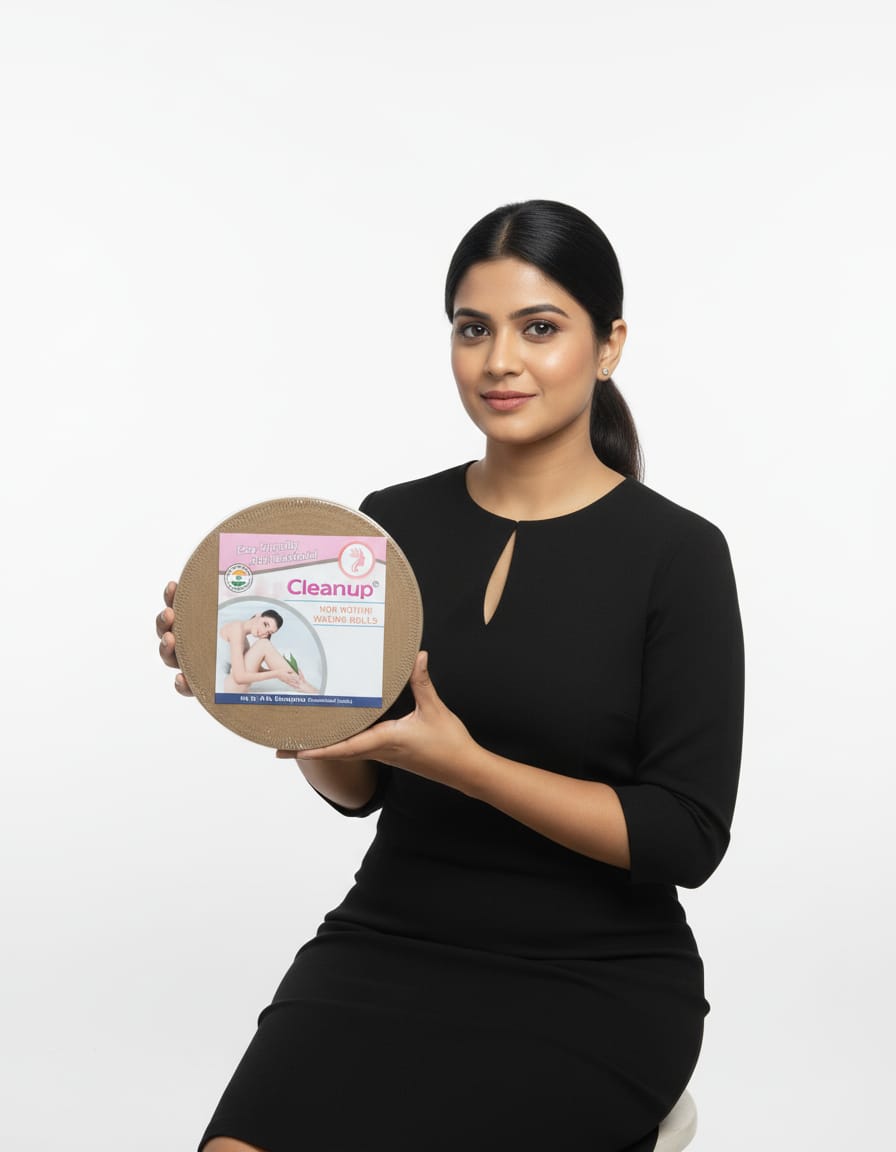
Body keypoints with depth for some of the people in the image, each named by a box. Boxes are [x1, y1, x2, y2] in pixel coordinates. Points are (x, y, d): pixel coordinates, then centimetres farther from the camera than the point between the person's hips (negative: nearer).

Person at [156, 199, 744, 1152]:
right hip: (390, 942, 3)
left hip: (589, 981, -3)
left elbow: (687, 838, -9)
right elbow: (361, 786, 10)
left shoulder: (676, 554, -7)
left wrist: (462, 760, -20)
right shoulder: (394, 522, 4)